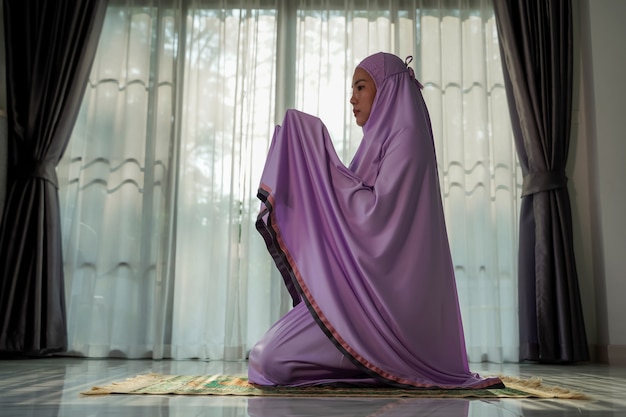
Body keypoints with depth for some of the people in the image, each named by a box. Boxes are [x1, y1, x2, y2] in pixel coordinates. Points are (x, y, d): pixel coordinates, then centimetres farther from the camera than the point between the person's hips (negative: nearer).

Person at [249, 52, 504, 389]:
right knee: (264, 352, 10)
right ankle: (387, 361, 9)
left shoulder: (406, 137, -9)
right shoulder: (382, 141, 21)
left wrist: (323, 163, -11)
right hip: (370, 284, 10)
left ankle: (389, 364, -4)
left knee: (273, 360, -18)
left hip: (385, 291, -10)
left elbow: (377, 212, -20)